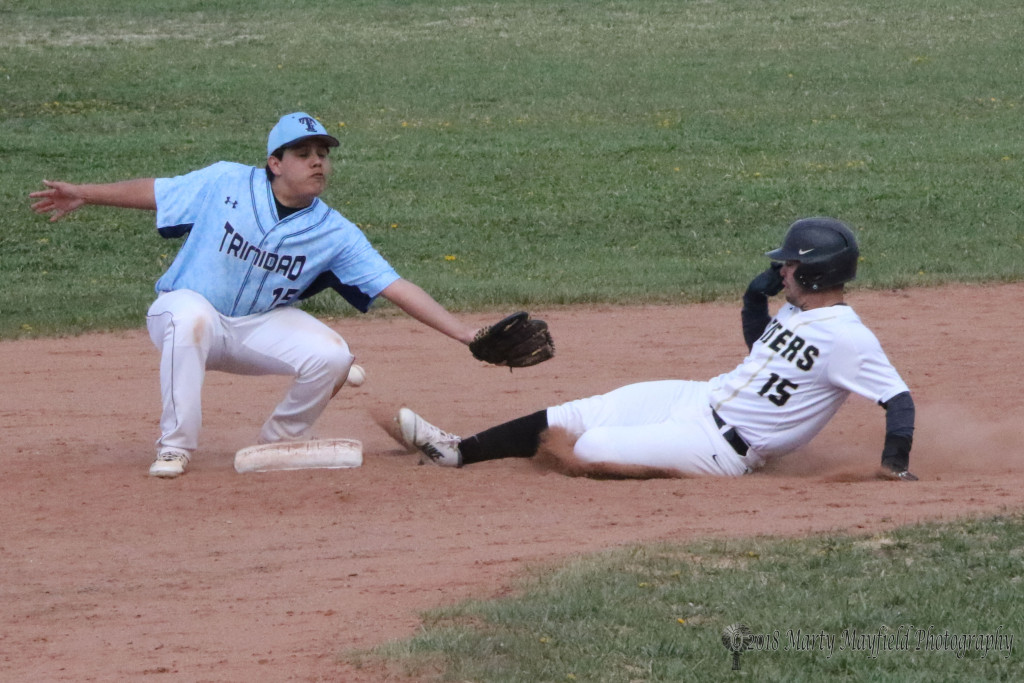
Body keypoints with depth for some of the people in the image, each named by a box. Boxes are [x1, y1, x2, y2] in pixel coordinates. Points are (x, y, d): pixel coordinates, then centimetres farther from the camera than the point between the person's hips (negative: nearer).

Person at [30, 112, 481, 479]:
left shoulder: (334, 233, -10)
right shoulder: (225, 184, -12)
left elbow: (396, 288, -15)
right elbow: (156, 192, 1)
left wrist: (463, 333, -22)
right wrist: (84, 194, -3)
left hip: (258, 330, 3)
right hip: (183, 314, -3)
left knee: (331, 357, -21)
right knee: (191, 315, -38)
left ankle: (279, 442, 7)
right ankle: (175, 446, -27)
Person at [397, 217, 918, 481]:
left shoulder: (846, 337, -21)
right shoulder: (796, 311, 7)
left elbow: (898, 399, -24)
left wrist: (895, 466, -32)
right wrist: (757, 295, 9)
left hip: (720, 446, -9)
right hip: (702, 398, 9)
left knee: (588, 453, -22)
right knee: (562, 420, 10)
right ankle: (459, 451, 22)